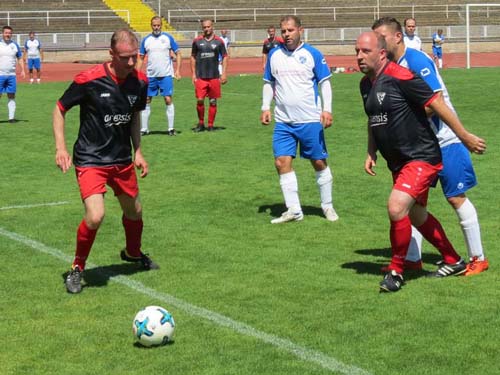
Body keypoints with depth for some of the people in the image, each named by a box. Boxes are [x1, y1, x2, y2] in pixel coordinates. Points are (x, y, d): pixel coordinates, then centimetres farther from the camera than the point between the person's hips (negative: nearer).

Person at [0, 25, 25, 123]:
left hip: (11, 75, 3)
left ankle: (11, 117, 5)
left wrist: (22, 70, 1)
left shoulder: (15, 45, 8)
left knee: (11, 96, 3)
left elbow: (20, 58, 13)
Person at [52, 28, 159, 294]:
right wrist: (60, 148, -14)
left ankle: (133, 253, 50)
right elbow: (59, 110, -7)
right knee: (95, 217, -21)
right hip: (90, 160, -6)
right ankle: (77, 268, 3)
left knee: (134, 211, 18)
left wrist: (138, 151, 11)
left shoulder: (140, 81, -4)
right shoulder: (89, 80, -20)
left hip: (122, 159, 6)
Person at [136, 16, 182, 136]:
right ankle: (144, 129, 11)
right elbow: (141, 58, 10)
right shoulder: (146, 40, 6)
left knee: (168, 100, -4)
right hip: (150, 76, 3)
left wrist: (177, 70, -7)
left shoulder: (168, 38, 0)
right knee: (146, 101, 4)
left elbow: (178, 54, 2)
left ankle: (171, 128, 3)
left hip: (166, 75, -2)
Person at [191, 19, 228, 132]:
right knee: (200, 100, -6)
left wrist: (223, 74, -2)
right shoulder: (197, 41, 5)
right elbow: (193, 57, 11)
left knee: (213, 101, 4)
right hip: (200, 76, 0)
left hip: (214, 76, 0)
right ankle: (201, 123, 12)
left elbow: (224, 57, 6)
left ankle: (211, 125, 12)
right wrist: (193, 74, 5)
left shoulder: (218, 41, 3)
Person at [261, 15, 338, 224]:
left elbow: (324, 83, -1)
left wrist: (327, 109, -10)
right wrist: (265, 107, 5)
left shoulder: (312, 54, -4)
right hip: (283, 121, 3)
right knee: (282, 163, -5)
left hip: (310, 120, -3)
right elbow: (269, 83, 16)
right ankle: (293, 210, 3)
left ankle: (327, 206, 20)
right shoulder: (274, 55, 6)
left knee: (319, 162, 4)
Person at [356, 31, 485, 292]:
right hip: (398, 162, 9)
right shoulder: (366, 84, 6)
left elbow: (437, 105, -17)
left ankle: (396, 271, -5)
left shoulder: (400, 77, -20)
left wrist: (466, 137, -13)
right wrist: (371, 153, 14)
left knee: (397, 208, -23)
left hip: (422, 157, -9)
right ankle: (453, 262, 37)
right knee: (416, 215, 18)